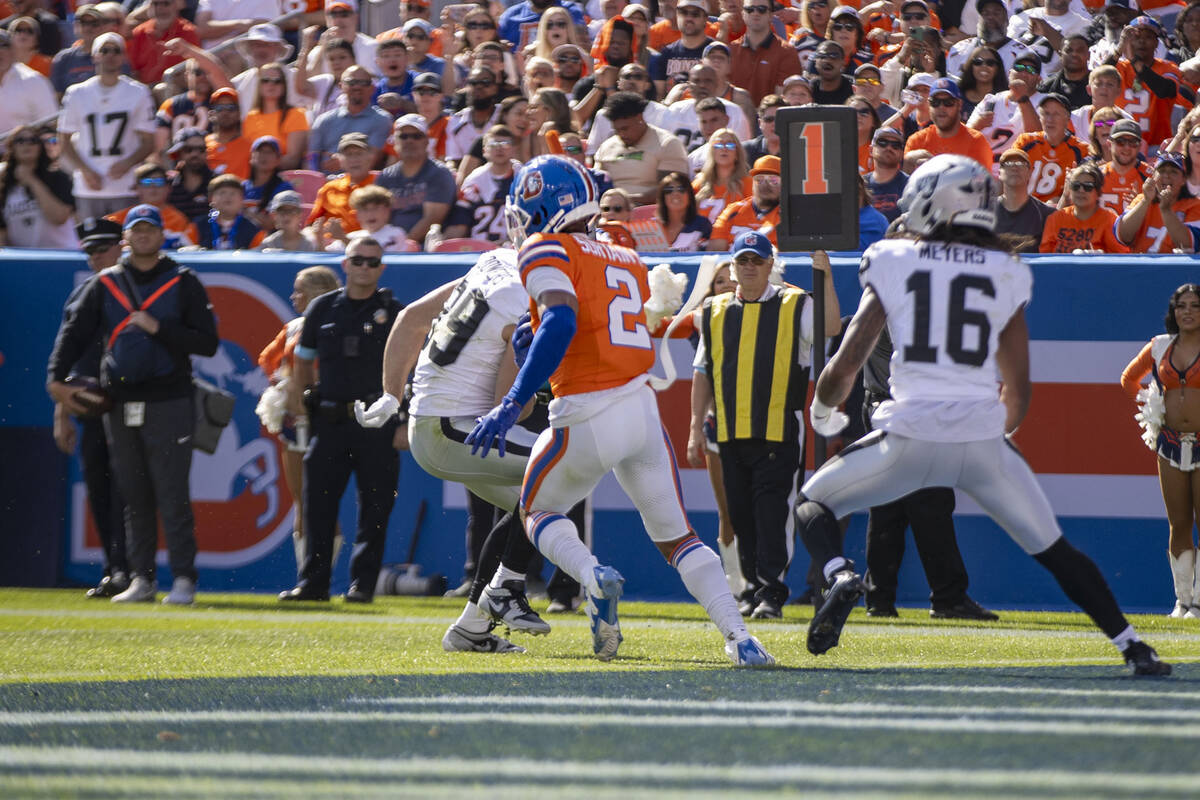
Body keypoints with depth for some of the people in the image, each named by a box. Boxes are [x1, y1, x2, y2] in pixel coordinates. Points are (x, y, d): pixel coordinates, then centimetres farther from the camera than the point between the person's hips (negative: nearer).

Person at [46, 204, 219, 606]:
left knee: (172, 495, -8)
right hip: (119, 404, 4)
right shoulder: (105, 284, 12)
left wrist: (159, 329, -13)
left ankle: (183, 578, -7)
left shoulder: (183, 283, 4)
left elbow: (208, 343, -2)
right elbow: (74, 332, 5)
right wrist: (57, 378, -9)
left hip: (168, 404, -4)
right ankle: (142, 579, 12)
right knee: (134, 497, 7)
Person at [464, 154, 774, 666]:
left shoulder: (546, 250, -4)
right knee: (676, 537, 16)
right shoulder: (627, 261, 19)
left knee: (537, 512, 19)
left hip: (588, 420, -6)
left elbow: (561, 323, -20)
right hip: (643, 408, 6)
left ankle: (593, 578, -11)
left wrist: (511, 406, -26)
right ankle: (739, 637, -1)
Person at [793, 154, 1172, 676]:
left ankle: (840, 576, -13)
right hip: (984, 437, 2)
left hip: (910, 435, -2)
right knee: (1053, 549, 17)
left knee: (814, 505, 18)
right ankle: (1132, 647, 11)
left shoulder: (893, 265, 5)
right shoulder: (1005, 276, 10)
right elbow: (1018, 393, 12)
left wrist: (823, 409, 24)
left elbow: (845, 366, 3)